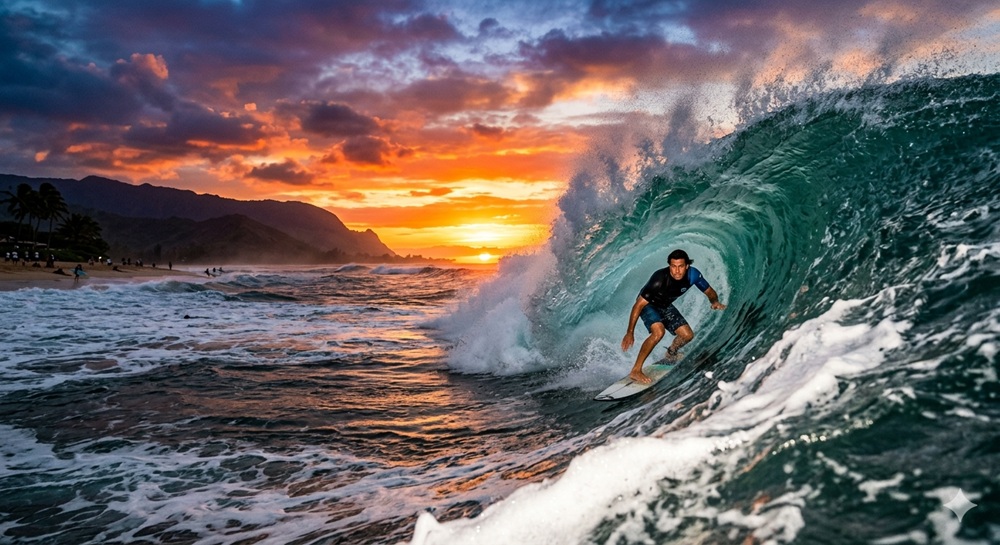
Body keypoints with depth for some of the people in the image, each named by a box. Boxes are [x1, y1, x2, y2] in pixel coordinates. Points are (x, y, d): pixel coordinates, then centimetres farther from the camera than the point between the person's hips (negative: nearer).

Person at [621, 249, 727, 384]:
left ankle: (671, 353, 36)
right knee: (659, 331, -31)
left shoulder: (693, 274, -23)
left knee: (687, 335, 1)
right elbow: (638, 305, -33)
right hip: (647, 305, -6)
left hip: (665, 306, 6)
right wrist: (630, 333, -33)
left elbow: (710, 292, -5)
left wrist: (714, 302, -30)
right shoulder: (660, 279, -37)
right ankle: (635, 371, -24)